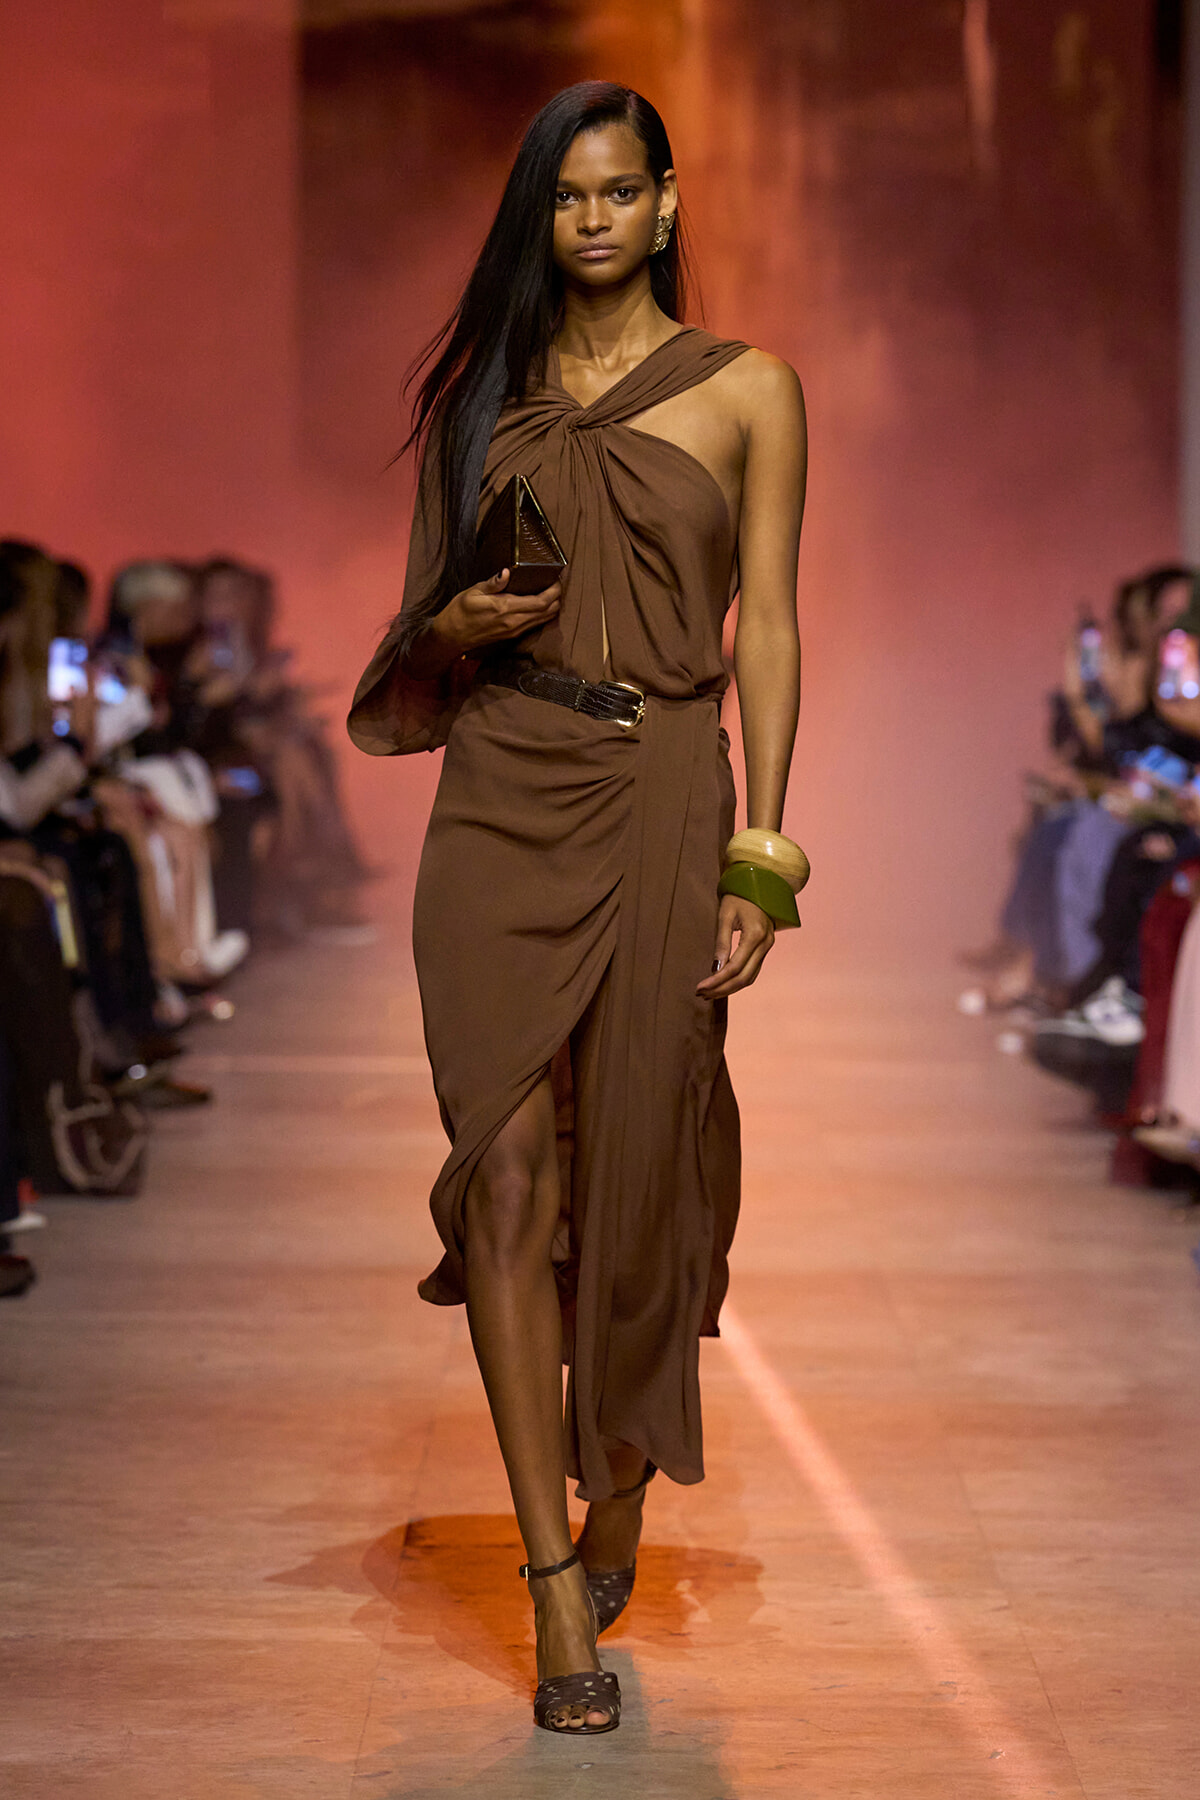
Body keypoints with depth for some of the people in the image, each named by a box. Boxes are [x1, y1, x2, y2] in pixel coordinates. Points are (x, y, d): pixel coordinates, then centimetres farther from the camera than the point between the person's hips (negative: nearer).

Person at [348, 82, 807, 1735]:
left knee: (636, 1174, 2)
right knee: (511, 1172, -7)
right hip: (499, 805, 2)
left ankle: (620, 1500, 29)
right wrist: (455, 624, -6)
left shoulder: (748, 392, 5)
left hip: (660, 802, -2)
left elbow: (769, 633, 1)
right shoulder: (485, 387, 13)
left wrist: (759, 853, -7)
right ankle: (558, 1596, -2)